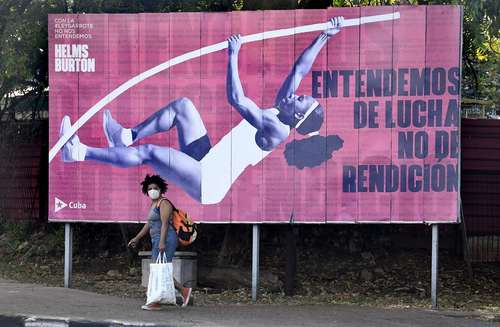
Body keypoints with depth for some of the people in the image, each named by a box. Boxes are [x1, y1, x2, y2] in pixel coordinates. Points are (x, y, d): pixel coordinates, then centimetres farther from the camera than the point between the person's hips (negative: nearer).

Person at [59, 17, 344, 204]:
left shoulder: (277, 129, -21)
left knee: (149, 153, -15)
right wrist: (324, 37, 11)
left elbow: (236, 99, -33)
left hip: (209, 182, -10)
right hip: (208, 163, 10)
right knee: (182, 105, 9)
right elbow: (300, 69, 12)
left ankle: (80, 152, -7)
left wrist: (233, 55, -29)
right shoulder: (276, 113, 6)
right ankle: (127, 136, 11)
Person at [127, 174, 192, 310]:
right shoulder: (153, 204, 20)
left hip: (166, 239, -11)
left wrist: (162, 242, -28)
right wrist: (137, 238, 26)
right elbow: (149, 224, 26)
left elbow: (165, 223, -20)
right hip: (157, 240, 11)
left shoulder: (163, 203, -10)